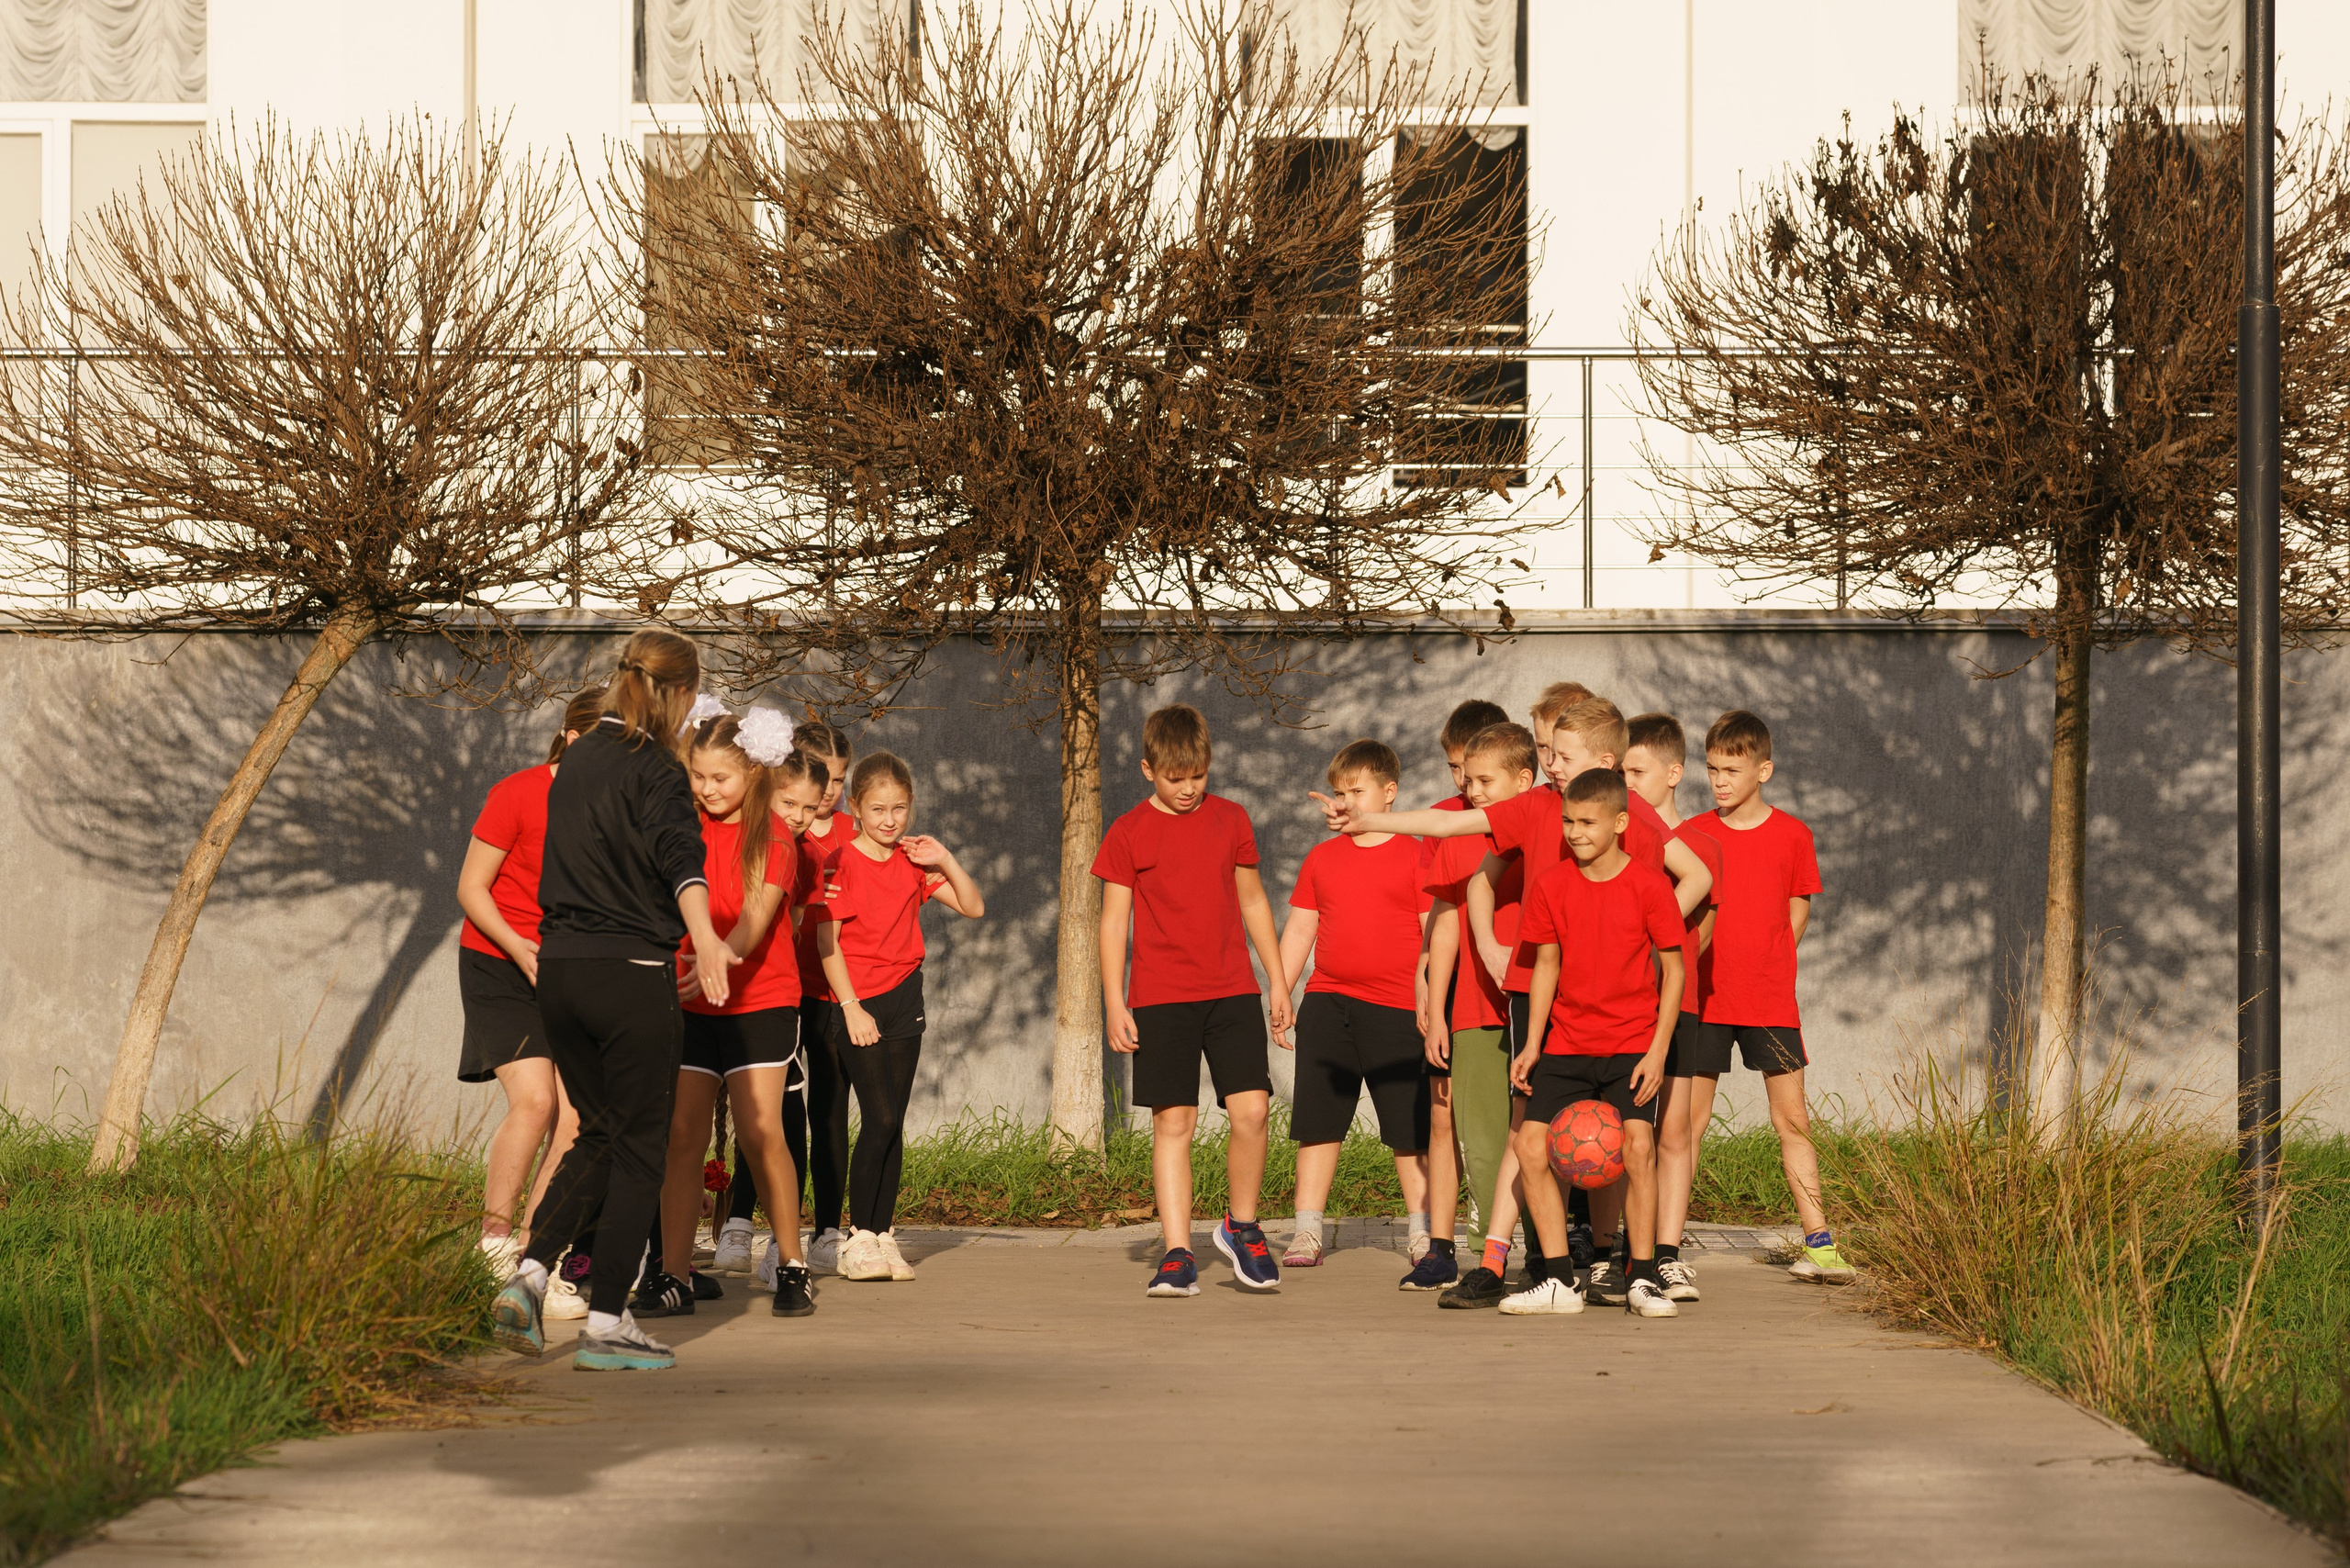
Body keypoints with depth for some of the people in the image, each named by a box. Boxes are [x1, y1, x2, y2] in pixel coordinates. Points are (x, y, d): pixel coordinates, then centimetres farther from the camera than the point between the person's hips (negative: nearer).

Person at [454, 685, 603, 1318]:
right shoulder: (516, 795, -12)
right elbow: (471, 887, -7)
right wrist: (518, 947, -21)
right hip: (499, 963, -4)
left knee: (574, 1113, -8)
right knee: (534, 1098, -19)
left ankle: (533, 1252, -1)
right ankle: (495, 1236, -4)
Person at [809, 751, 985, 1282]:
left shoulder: (914, 863, 9)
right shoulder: (841, 863, -7)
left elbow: (974, 908, 9)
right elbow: (826, 942, -9)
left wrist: (945, 862, -5)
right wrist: (851, 1007, -13)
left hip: (904, 999, 5)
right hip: (856, 1004, -5)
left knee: (893, 1124, 5)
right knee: (880, 1118, -12)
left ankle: (884, 1234, 10)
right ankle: (859, 1237, -5)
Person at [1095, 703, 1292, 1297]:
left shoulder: (1231, 819, 9)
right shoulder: (1127, 835, 1)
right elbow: (1114, 920, 3)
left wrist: (1278, 980, 15)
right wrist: (1114, 1004, -3)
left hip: (1232, 992, 2)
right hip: (1160, 999, -2)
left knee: (1252, 1109, -9)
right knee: (1173, 1121, -3)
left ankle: (1241, 1227, 13)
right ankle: (1177, 1255, 1)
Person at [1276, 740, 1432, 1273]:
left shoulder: (1414, 856, 0)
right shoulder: (1321, 858, 13)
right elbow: (1299, 931, 15)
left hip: (1396, 1008, -4)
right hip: (1326, 1004, 4)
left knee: (1408, 1129, 1)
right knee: (1317, 1124, 3)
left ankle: (1424, 1230, 10)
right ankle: (1307, 1232, 6)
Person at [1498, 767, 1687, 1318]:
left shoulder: (1649, 885, -9)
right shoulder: (1550, 885, 0)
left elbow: (1672, 969, -4)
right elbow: (1547, 965, 7)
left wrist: (1658, 1051, -10)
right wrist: (1532, 1045, 2)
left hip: (1632, 1044, -3)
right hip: (1566, 1042, 3)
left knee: (1637, 1144, -18)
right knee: (1531, 1144, -8)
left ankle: (1642, 1280, -6)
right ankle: (1560, 1281, 1)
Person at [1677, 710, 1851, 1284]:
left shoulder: (1792, 836, 2)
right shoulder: (1692, 835, 2)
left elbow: (1797, 913, 10)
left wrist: (1765, 969, 3)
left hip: (1771, 1000, 0)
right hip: (1703, 999, 0)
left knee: (1792, 1119, 2)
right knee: (1686, 1119, 0)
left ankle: (1819, 1242, 7)